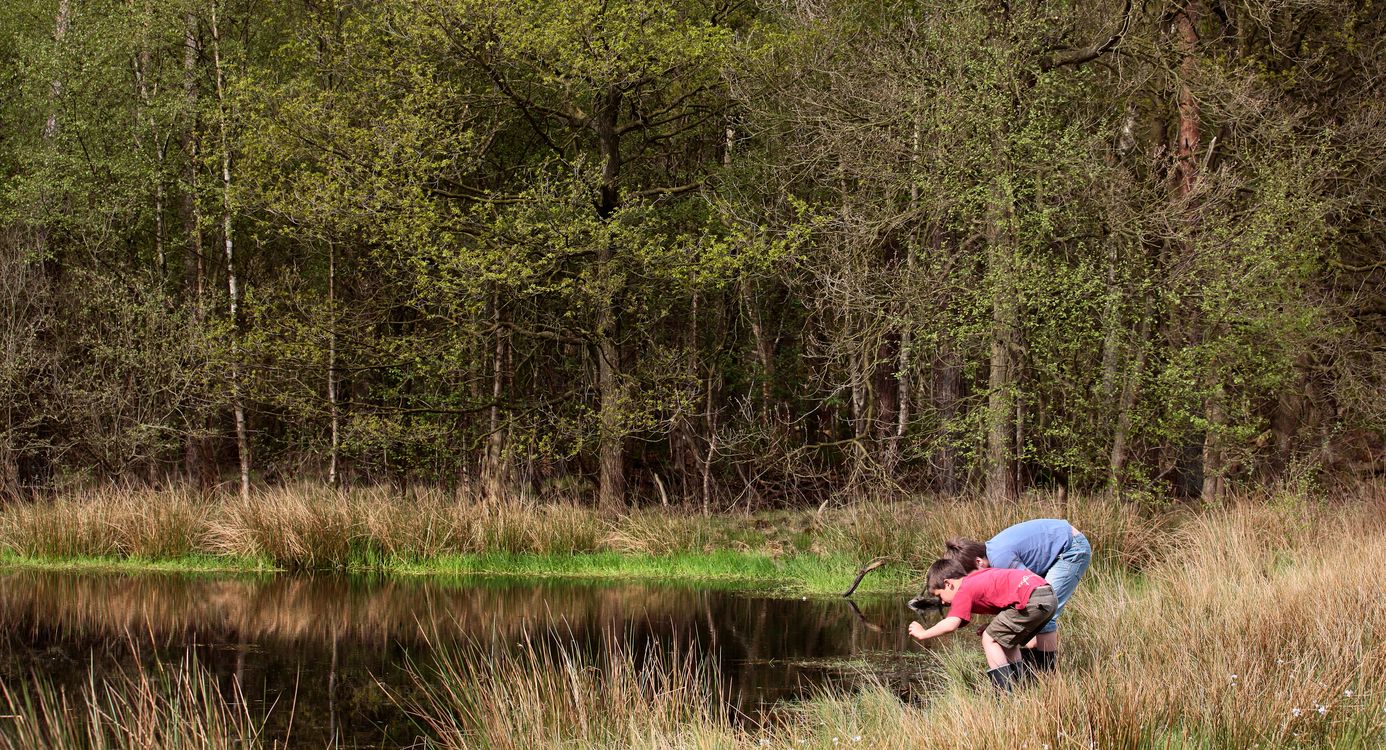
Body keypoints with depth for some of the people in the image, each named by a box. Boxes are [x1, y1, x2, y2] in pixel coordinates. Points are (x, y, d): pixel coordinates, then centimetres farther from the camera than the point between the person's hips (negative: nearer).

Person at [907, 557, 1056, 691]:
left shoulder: (964, 590, -1)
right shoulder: (977, 577, 25)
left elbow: (951, 625, -11)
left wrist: (922, 634, 0)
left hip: (1032, 600, -9)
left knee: (990, 639, 1)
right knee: (1005, 639, 25)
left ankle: (1006, 693, -4)